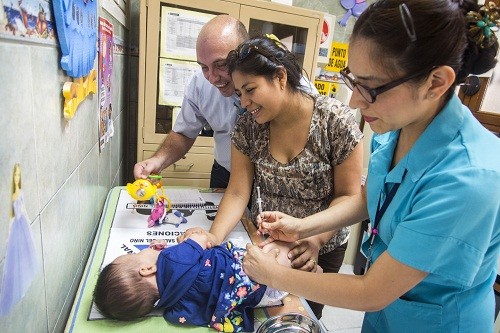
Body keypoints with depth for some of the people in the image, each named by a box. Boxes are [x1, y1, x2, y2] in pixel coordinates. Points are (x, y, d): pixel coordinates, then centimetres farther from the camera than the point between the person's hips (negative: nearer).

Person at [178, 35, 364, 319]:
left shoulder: (336, 119, -20)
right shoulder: (248, 125, -10)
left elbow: (348, 196, -16)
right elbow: (238, 193, -11)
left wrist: (316, 239, -30)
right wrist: (215, 236, -27)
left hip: (320, 250, -2)